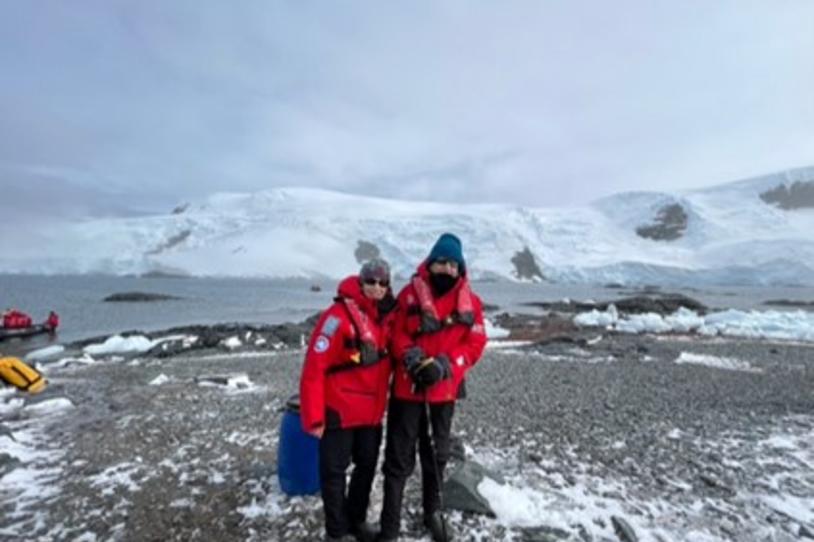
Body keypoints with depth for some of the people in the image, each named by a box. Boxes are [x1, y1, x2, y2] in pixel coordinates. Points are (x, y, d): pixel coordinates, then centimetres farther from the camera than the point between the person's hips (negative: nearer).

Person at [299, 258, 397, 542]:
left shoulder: (387, 315, 1)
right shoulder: (339, 316, -21)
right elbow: (314, 368, -20)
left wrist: (382, 402, 13)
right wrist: (313, 416, -18)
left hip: (372, 412, 7)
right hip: (340, 412, -7)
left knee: (367, 466, 20)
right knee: (334, 471, 10)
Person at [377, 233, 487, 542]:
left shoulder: (470, 302, -2)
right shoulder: (410, 294, -5)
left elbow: (475, 344, -5)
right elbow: (397, 335, -4)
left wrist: (442, 366, -18)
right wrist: (413, 359, -22)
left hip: (444, 391, 2)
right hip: (407, 388, -2)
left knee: (437, 454, 20)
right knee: (399, 458, 7)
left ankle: (433, 512, 43)